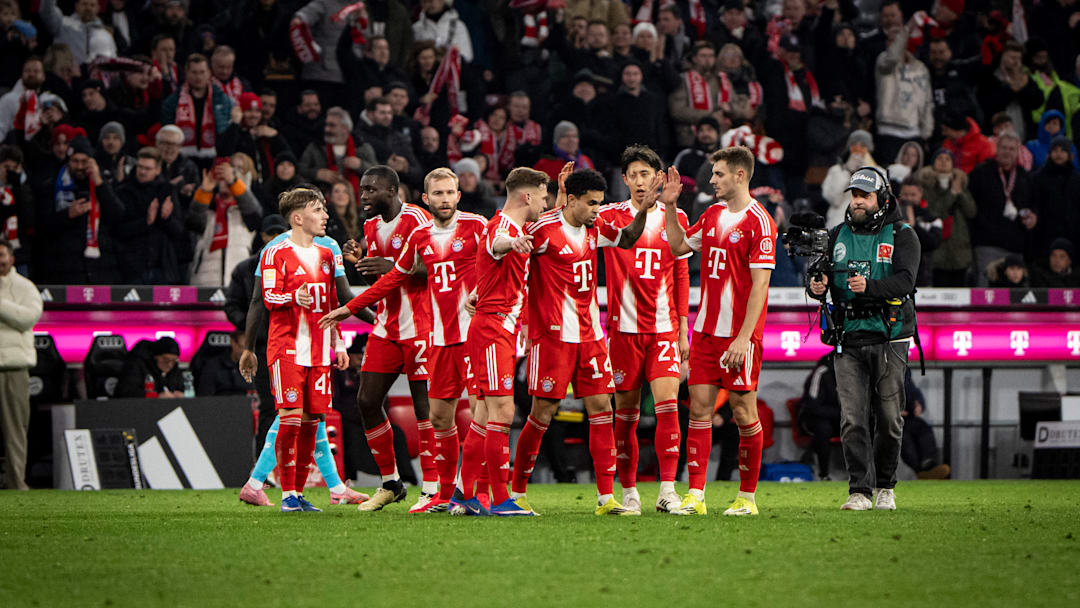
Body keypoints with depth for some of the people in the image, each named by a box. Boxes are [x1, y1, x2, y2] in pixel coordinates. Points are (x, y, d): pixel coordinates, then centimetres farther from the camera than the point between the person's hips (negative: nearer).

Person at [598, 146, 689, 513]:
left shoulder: (675, 219, 8)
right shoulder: (610, 216, 3)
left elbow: (681, 275, 12)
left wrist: (683, 327, 10)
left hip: (663, 328, 1)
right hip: (624, 327, -1)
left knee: (668, 403, -12)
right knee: (626, 411, 2)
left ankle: (667, 490, -12)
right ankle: (628, 490, 12)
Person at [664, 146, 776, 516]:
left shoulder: (759, 222, -11)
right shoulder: (713, 215, 12)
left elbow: (760, 284, -15)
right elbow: (678, 246, 27)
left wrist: (744, 337, -19)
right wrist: (670, 205, 16)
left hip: (739, 335, -7)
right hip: (705, 329, 7)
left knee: (744, 412, 0)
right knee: (699, 407, 1)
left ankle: (747, 497, 9)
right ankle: (695, 496, -1)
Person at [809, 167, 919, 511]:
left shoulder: (901, 236, 2)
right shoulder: (837, 237, 14)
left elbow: (904, 280, -12)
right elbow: (818, 277, 12)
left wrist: (869, 286, -29)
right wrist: (816, 286, -12)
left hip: (889, 340, -2)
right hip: (849, 341, 2)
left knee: (889, 419, 2)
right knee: (853, 419, -8)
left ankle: (885, 486, 18)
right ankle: (860, 491, -8)